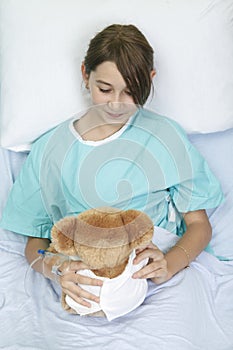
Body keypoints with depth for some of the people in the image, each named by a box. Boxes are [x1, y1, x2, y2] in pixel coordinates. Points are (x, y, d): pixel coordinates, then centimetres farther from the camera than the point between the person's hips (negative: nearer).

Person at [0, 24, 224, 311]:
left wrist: (168, 265, -16)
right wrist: (54, 268, -16)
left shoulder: (166, 136, 5)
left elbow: (199, 224, 6)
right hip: (82, 286, -1)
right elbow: (34, 241, 8)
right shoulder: (49, 150, 6)